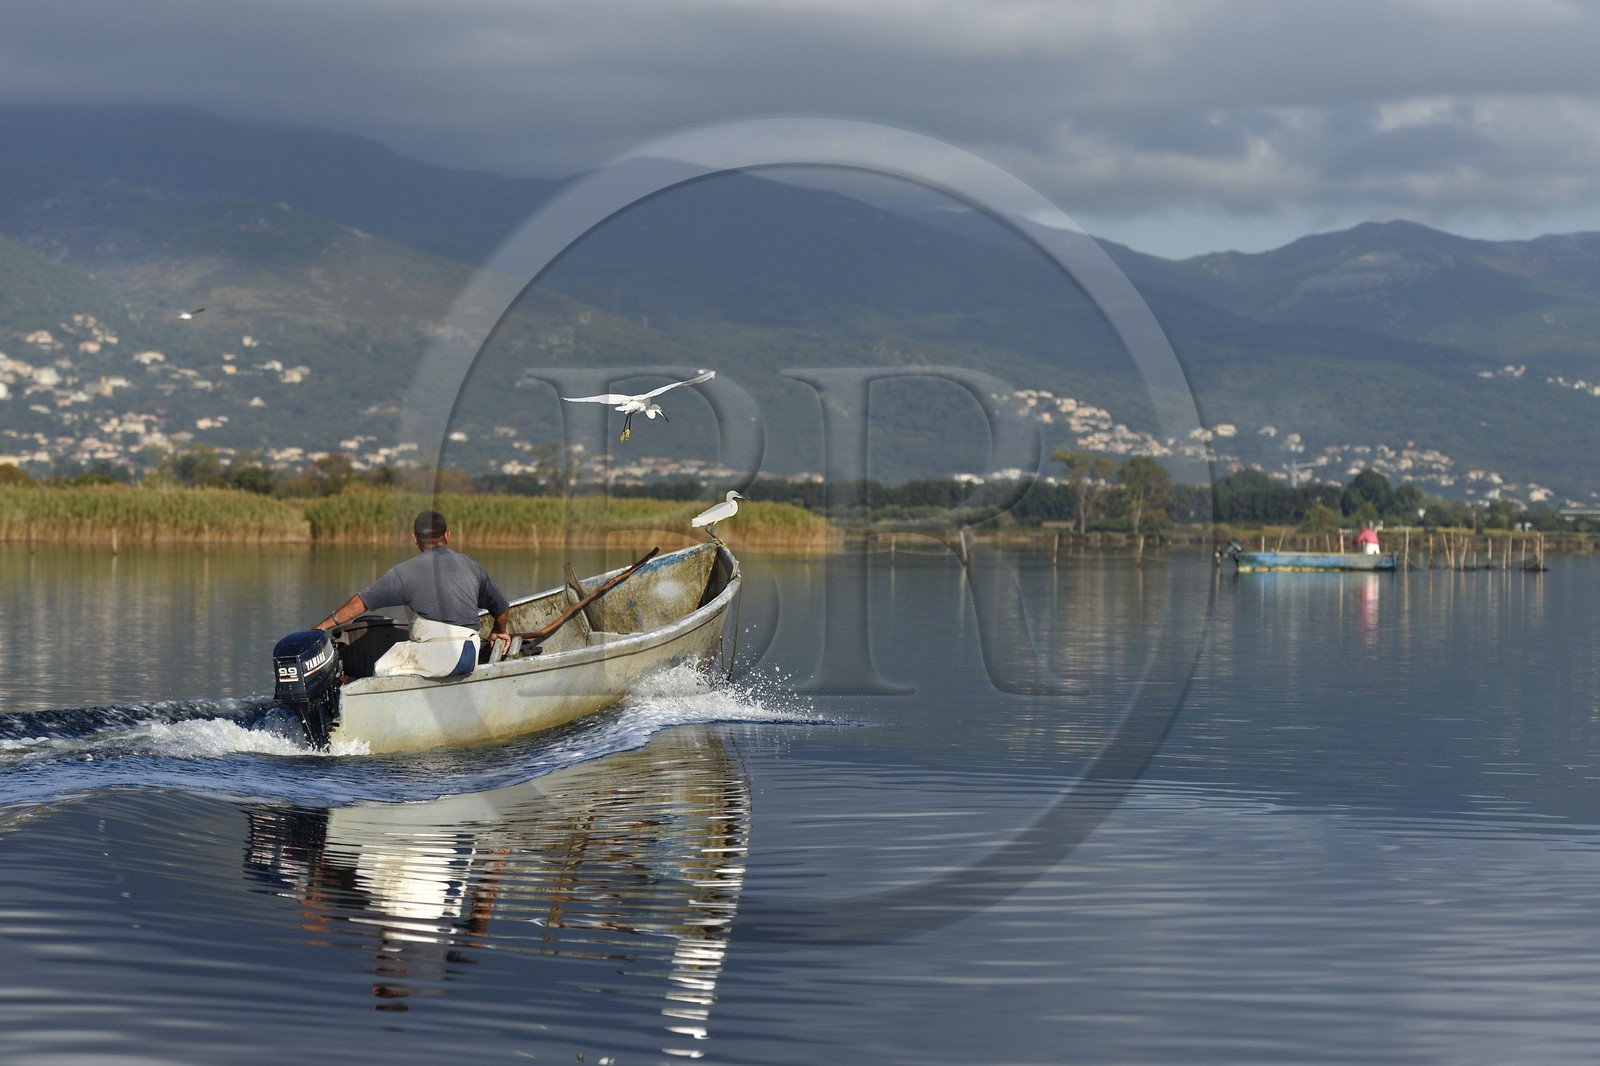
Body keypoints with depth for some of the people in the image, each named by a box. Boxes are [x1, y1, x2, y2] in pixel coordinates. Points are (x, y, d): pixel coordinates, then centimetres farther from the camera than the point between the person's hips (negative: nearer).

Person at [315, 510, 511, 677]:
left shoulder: (406, 571, 4)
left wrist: (322, 626, 16)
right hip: (471, 657, 5)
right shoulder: (472, 566, 17)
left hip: (438, 653, -5)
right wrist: (499, 631, 50)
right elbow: (503, 609, 27)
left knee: (382, 670, 13)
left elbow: (361, 602, 6)